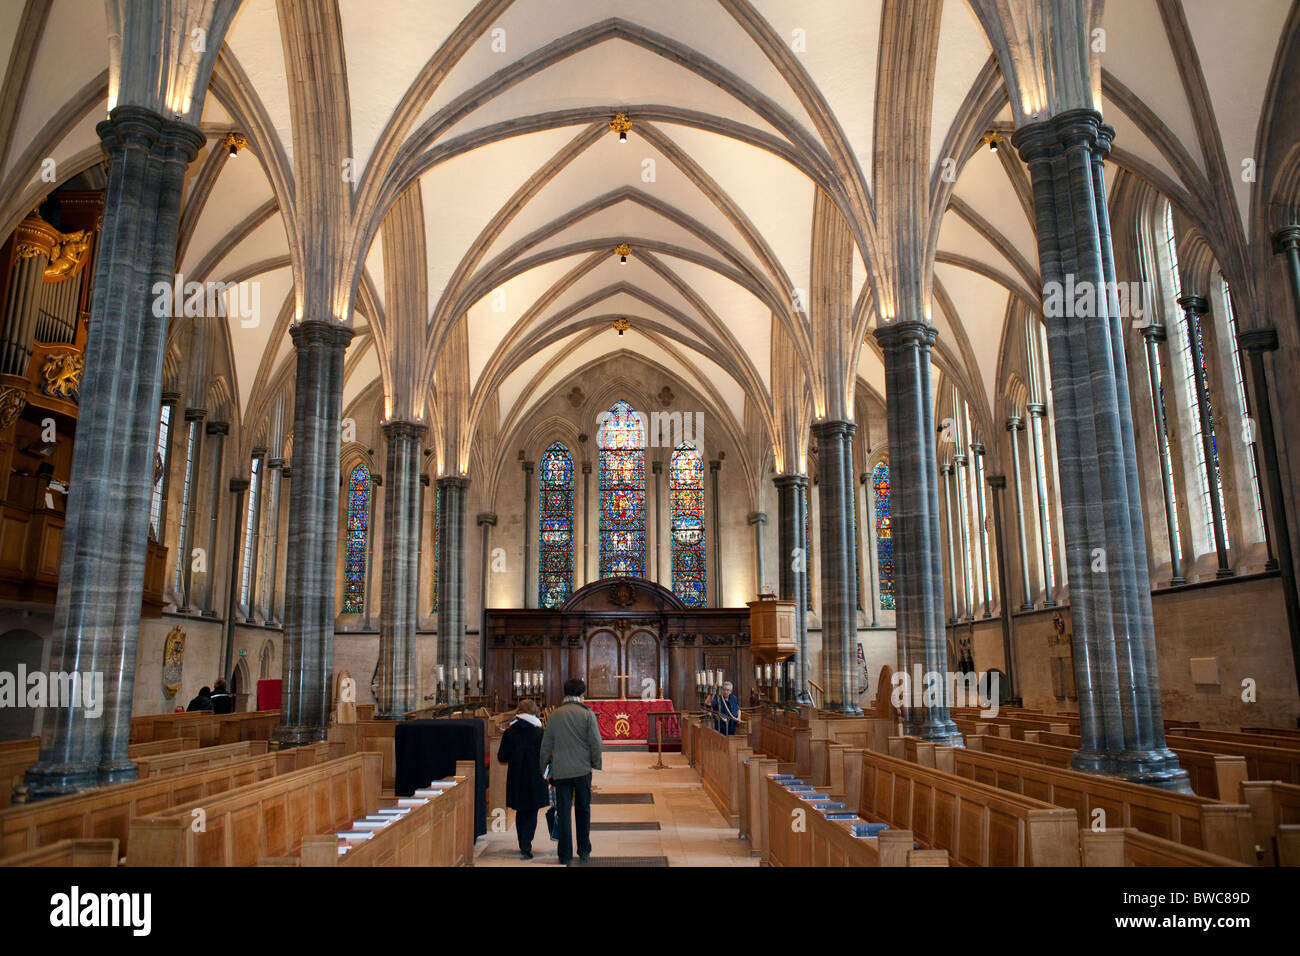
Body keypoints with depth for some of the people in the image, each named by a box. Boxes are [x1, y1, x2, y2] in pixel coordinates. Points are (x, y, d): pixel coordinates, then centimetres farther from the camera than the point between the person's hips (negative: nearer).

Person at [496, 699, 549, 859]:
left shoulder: (509, 733, -4)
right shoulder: (540, 733, -10)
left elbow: (502, 757, -1)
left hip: (516, 780, 2)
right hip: (535, 779, -2)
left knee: (520, 812, 16)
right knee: (532, 813, 6)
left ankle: (523, 846, 24)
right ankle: (526, 847, -5)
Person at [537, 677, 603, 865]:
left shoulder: (554, 715, 0)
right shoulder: (587, 714, -7)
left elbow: (546, 744, 5)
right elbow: (596, 743, -8)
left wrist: (544, 765, 15)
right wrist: (596, 763, 5)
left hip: (561, 770, 1)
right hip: (583, 769, -1)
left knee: (563, 812, 7)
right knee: (583, 810, 13)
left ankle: (565, 854, 9)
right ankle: (584, 852, 18)